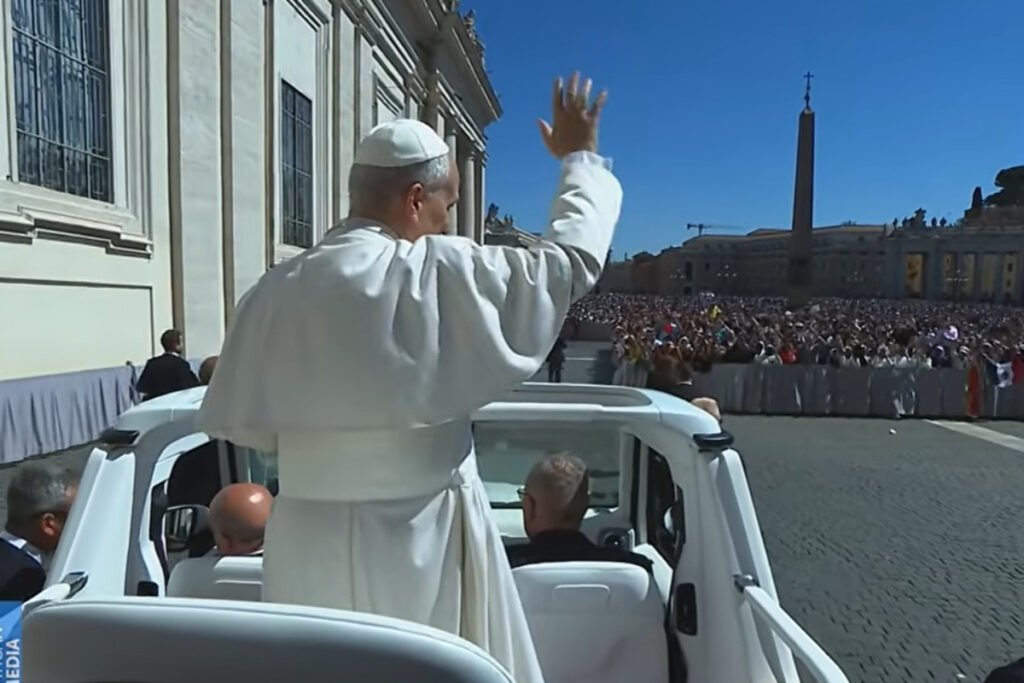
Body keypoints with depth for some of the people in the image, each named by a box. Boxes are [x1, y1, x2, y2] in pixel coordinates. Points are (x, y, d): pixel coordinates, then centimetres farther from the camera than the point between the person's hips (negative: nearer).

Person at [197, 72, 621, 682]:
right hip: (421, 537, -3)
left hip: (308, 543, 4)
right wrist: (581, 158, 12)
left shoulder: (276, 290, -3)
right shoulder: (444, 273, -14)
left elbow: (238, 422, 3)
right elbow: (573, 260, -3)